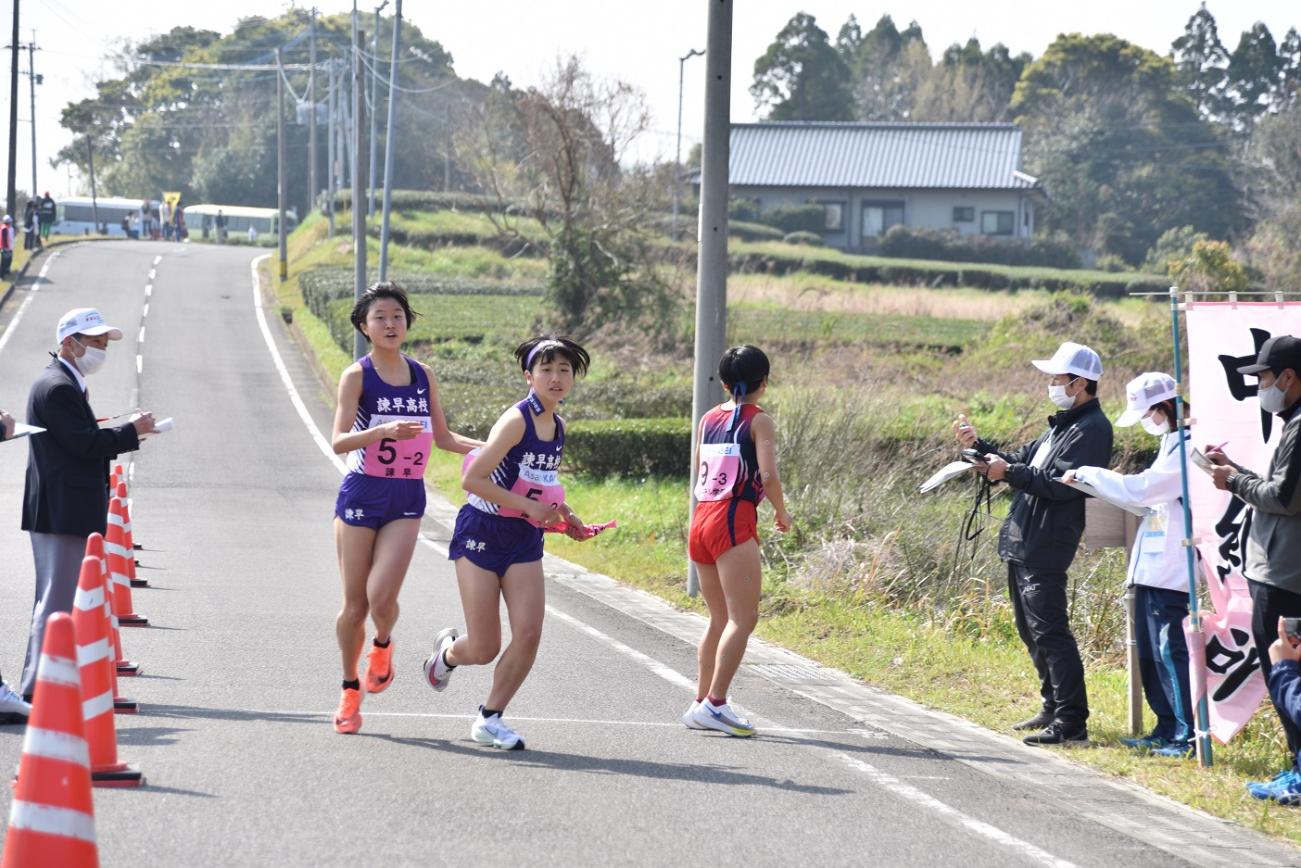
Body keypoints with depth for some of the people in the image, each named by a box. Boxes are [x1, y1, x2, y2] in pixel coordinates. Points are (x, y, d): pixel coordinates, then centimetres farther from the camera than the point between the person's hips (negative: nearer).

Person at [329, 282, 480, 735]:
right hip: (362, 494, -2)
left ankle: (382, 646, 18)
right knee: (355, 603, 2)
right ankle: (350, 689, 22)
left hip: (406, 498, 2)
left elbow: (442, 435, 18)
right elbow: (340, 441, -16)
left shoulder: (422, 375, 8)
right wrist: (384, 431, -32)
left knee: (382, 596, -16)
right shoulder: (357, 375, -5)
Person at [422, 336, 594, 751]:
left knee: (529, 634, -9)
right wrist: (531, 507, -23)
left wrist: (563, 515, 6)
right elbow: (472, 479, -21)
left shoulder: (557, 427, 6)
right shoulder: (516, 420, -18)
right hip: (482, 533, -6)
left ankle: (490, 718, 7)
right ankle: (448, 651, 34)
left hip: (525, 541, 6)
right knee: (485, 649, -3)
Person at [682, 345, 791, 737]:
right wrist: (782, 514, 1)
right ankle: (715, 703, -18)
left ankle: (702, 702, 17)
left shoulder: (709, 419, 15)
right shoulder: (759, 420, -4)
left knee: (720, 619, 17)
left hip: (701, 519, 8)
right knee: (743, 619, -9)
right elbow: (768, 476, -14)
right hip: (734, 522, -7)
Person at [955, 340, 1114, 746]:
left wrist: (1008, 473, -20)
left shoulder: (1091, 429, -12)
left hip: (1045, 550, -11)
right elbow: (1022, 463, 22)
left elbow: (1060, 484, -22)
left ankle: (1071, 723, -13)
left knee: (1049, 632, -12)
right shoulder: (1063, 425, 20)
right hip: (1022, 544, 11)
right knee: (1031, 630, 17)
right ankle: (1054, 708, 27)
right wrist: (979, 447, 11)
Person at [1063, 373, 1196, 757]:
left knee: (1168, 649, -9)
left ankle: (1186, 735, -6)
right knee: (1149, 650, 12)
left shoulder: (1186, 448, -15)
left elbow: (1138, 490, -19)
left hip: (1168, 571, -10)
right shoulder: (1172, 444, 17)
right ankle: (1165, 730, 18)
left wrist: (1087, 474, -10)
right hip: (1151, 568, 10)